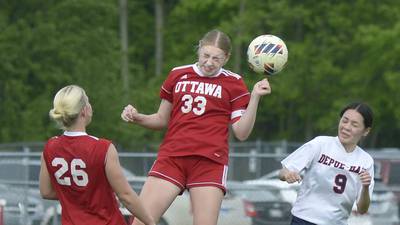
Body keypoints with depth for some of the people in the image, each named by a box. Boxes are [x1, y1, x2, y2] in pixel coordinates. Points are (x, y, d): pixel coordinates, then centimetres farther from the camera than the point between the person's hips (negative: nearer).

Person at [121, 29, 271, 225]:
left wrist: (255, 97, -9)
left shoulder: (233, 83, 6)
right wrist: (136, 117, 4)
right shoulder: (178, 75, 13)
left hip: (210, 162, -2)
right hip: (171, 157, 2)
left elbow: (241, 132, 0)